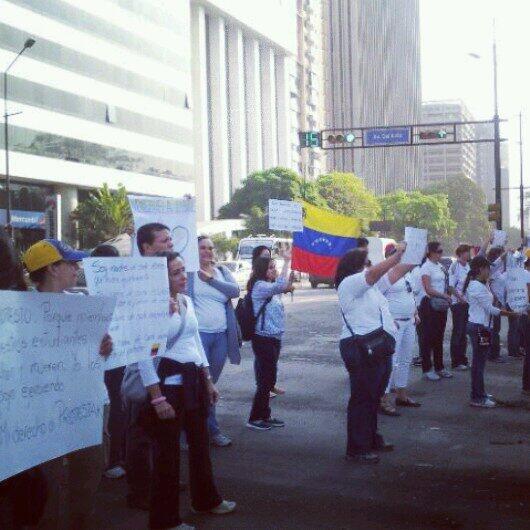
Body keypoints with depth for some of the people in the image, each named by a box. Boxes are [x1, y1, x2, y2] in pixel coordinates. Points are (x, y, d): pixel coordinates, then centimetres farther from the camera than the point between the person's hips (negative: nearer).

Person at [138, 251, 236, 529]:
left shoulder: (187, 300, 7)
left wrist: (208, 381, 16)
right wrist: (157, 399, -20)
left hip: (194, 381, 8)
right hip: (168, 384, -8)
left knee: (200, 442, 20)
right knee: (168, 451, 3)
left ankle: (206, 499, 40)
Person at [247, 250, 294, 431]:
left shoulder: (271, 289, 14)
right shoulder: (259, 286, -16)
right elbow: (280, 285, -32)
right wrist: (287, 261, -30)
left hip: (274, 338, 9)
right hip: (264, 339, -9)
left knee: (269, 379, 14)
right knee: (265, 379, -5)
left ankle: (264, 416, 23)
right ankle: (254, 418, 4)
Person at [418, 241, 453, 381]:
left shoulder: (441, 266, 12)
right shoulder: (426, 267, -11)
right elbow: (428, 289, -17)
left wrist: (447, 298, 3)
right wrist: (444, 296, -15)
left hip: (441, 305, 8)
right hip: (429, 304, -8)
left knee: (439, 337, 13)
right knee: (427, 337, -1)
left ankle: (439, 367, 22)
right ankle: (427, 369, 5)